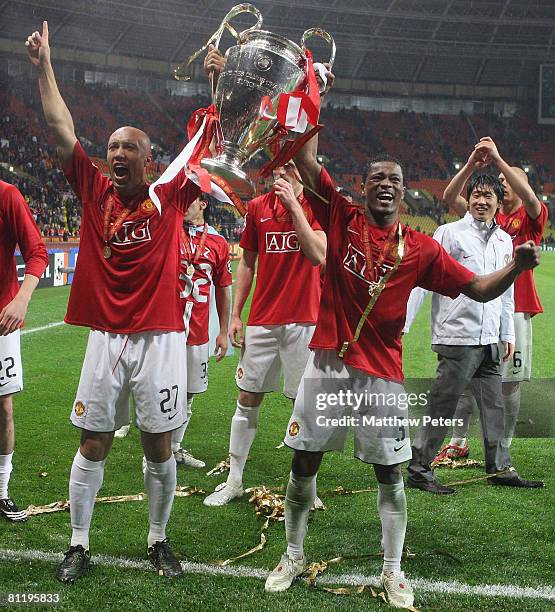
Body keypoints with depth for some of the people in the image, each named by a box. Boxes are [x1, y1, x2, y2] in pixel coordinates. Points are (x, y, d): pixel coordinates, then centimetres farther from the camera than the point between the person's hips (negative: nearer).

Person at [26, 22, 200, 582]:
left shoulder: (170, 198, 2)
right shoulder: (95, 192, 4)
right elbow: (61, 131, 3)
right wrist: (44, 67, 2)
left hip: (160, 337, -1)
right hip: (105, 337, 1)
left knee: (159, 447, 8)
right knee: (93, 444, 7)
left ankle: (158, 540, 25)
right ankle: (79, 545, 21)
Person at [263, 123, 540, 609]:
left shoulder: (421, 249, 3)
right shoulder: (342, 217, 2)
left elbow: (480, 289, 5)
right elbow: (306, 160, -3)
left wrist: (516, 266, -12)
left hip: (383, 374, 0)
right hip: (328, 366, 0)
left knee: (390, 473, 7)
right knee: (305, 462, 8)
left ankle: (394, 570, 23)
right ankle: (294, 556, 27)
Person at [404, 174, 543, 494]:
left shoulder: (505, 241, 14)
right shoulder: (449, 233, -5)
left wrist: (508, 335, 19)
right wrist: (402, 323, -11)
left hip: (490, 340, 6)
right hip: (457, 336, -6)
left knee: (494, 405, 13)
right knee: (442, 406, -3)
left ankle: (500, 467, 24)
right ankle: (419, 469, 5)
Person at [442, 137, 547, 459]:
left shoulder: (532, 217, 4)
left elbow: (529, 197, -19)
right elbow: (450, 197, 0)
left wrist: (498, 159, -23)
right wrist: (471, 165, -13)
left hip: (515, 310, -3)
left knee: (510, 382, 3)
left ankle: (503, 447, 14)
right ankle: (458, 443, 15)